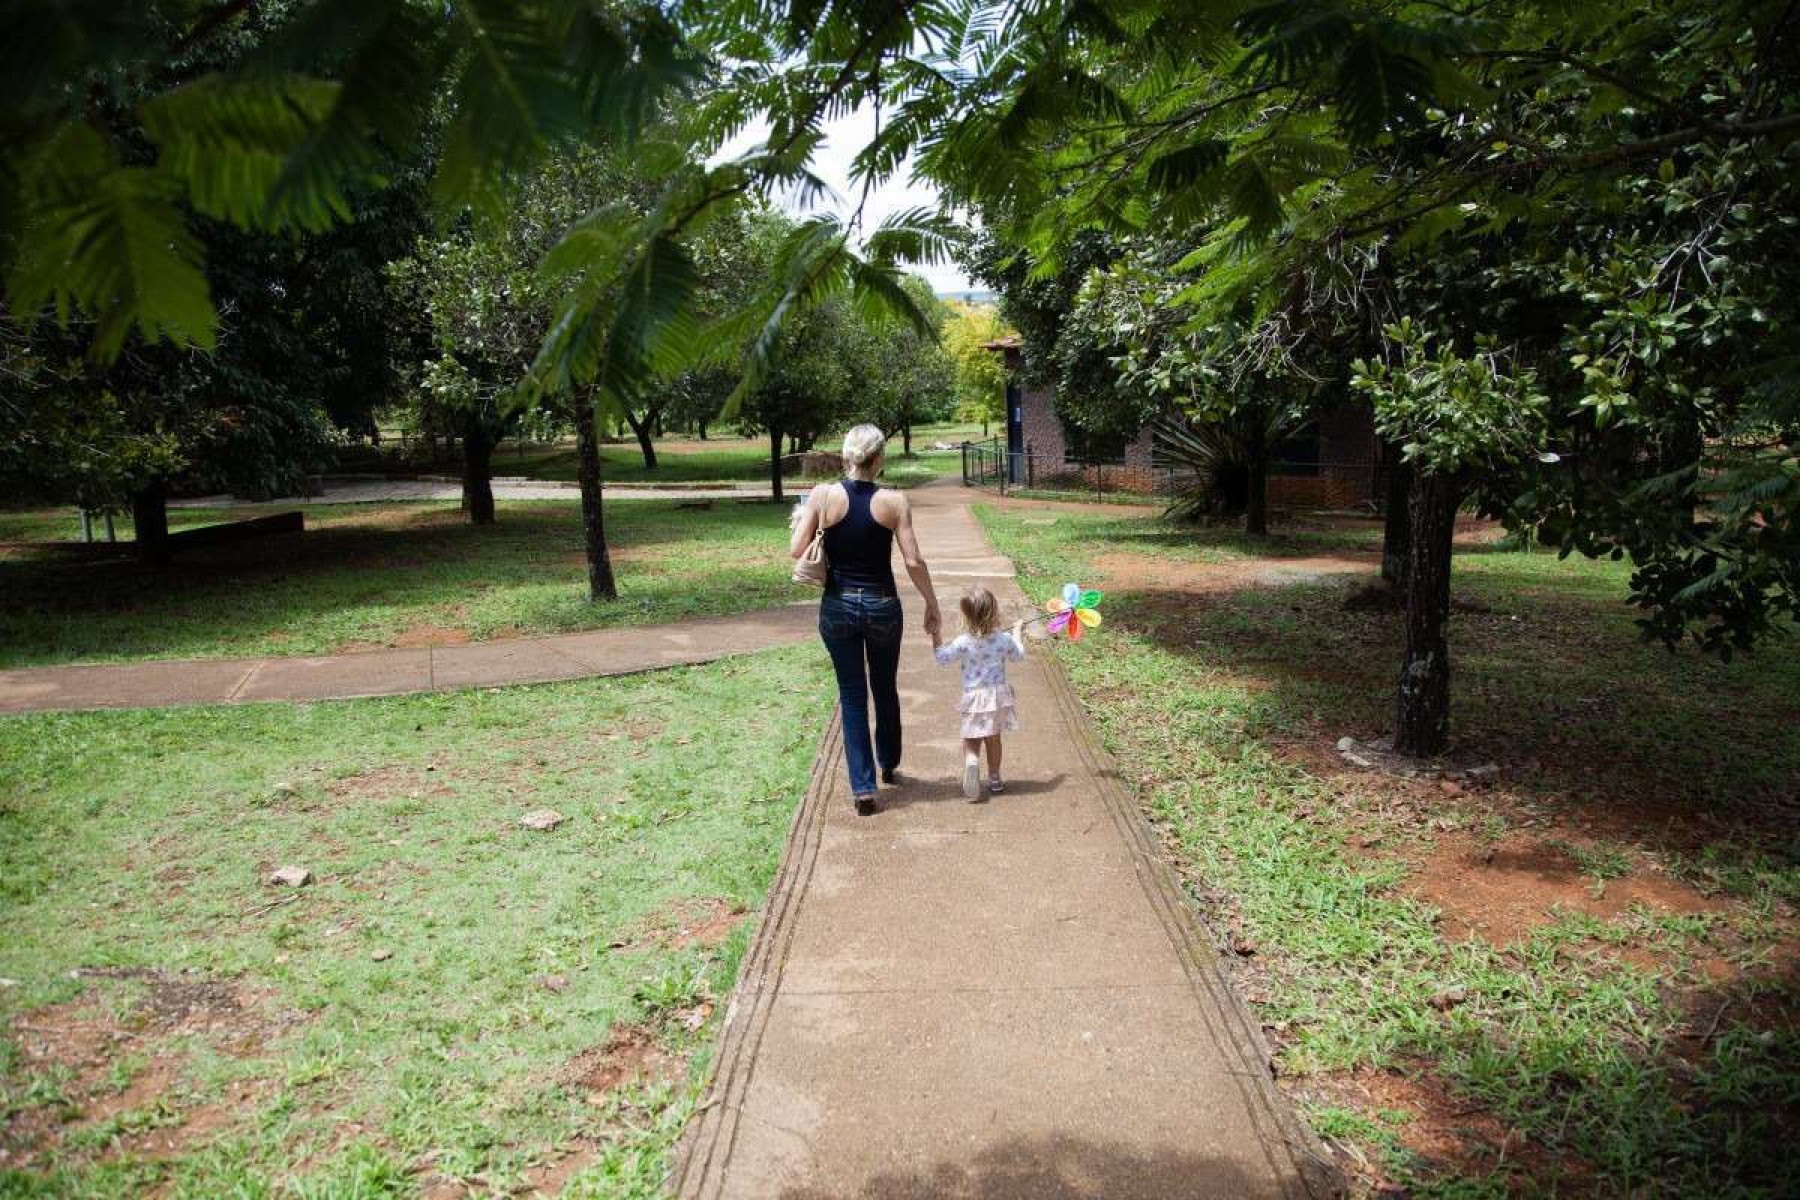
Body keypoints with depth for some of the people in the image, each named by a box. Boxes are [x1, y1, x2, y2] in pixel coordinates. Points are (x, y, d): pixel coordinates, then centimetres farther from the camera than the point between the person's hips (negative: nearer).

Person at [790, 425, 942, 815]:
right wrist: (932, 604, 2)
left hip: (838, 607, 0)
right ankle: (889, 765, 41)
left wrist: (800, 519, 13)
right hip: (882, 607, 0)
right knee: (885, 690, 21)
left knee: (852, 697, 9)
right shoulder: (893, 501, -10)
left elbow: (796, 551, -7)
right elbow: (914, 561, -11)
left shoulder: (823, 496, -9)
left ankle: (863, 787, 5)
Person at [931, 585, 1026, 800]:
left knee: (971, 740, 6)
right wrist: (1017, 631, 26)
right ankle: (994, 778, 28)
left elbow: (942, 658, -5)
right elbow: (1018, 655, 12)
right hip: (999, 695, 3)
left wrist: (935, 635, 5)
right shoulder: (1004, 639, -8)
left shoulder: (963, 642, -16)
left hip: (975, 698, -3)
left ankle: (971, 762, -25)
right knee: (993, 738, 19)